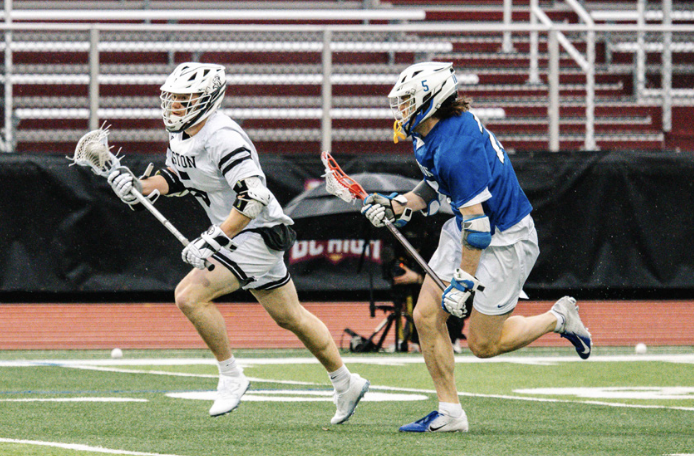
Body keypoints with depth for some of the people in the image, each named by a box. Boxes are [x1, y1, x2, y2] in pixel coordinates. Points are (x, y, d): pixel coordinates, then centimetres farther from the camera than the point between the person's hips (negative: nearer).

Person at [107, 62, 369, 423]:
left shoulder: (222, 137, -25)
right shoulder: (180, 133, 4)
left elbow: (254, 196, -31)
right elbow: (175, 177, 20)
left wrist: (214, 241, -34)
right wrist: (139, 188, 1)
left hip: (257, 235, -10)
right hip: (234, 235, 10)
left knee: (190, 295, -20)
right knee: (289, 317, 19)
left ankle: (231, 376, -5)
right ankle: (346, 383, 33)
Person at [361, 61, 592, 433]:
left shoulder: (455, 149, -30)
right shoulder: (430, 135, 0)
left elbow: (477, 224, -28)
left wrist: (464, 281, -23)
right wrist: (396, 207, 5)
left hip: (504, 241, -10)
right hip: (467, 229, 10)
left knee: (483, 344, 0)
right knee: (426, 317, 1)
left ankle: (560, 317, 20)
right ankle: (449, 413, 7)